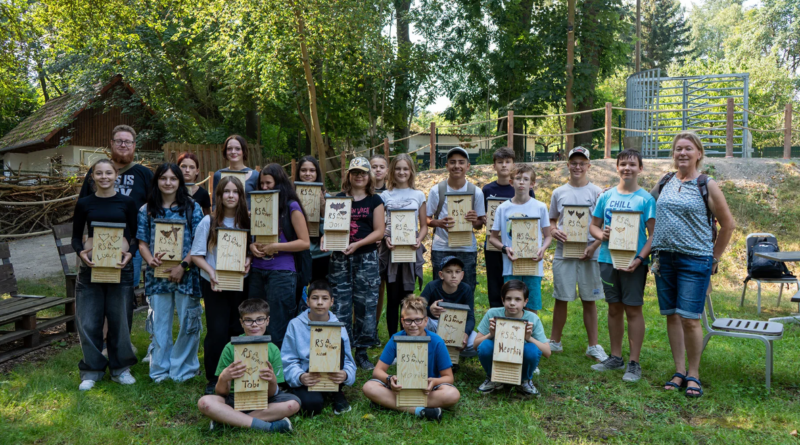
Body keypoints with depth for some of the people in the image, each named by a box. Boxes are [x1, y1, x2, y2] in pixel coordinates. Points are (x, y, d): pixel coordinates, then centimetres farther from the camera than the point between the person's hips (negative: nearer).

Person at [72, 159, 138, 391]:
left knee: (120, 318, 6)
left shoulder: (127, 202, 4)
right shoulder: (84, 203, 6)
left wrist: (129, 253, -13)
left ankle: (120, 368, 21)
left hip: (120, 265, 0)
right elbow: (76, 236, 9)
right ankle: (92, 370, 16)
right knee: (88, 320, 1)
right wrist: (81, 252, -10)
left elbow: (135, 235, 6)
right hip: (90, 265, 1)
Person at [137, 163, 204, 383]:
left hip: (186, 274, -2)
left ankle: (182, 368, 16)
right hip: (157, 274, 2)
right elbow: (142, 242, 9)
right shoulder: (147, 210, 10)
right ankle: (160, 368, 20)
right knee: (159, 323, 7)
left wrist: (183, 266, -12)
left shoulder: (192, 208, 2)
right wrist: (150, 260, -11)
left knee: (188, 323, 1)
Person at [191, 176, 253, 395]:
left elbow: (252, 249, 11)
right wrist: (211, 272, -20)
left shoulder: (247, 221, 3)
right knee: (217, 331, -3)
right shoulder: (208, 222, -4)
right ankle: (213, 379, 11)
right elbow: (196, 255, -4)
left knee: (239, 329, 8)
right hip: (214, 284, -2)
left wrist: (248, 260, -11)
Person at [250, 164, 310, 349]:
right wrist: (252, 246, -3)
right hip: (257, 270, 6)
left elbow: (304, 242, -7)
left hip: (281, 272, -6)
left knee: (278, 329, 0)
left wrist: (276, 247, -15)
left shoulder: (291, 207, -3)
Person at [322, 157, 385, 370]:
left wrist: (357, 244, -14)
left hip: (366, 257, -1)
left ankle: (362, 351, 13)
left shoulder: (375, 201, 6)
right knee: (340, 303, 1)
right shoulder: (338, 199, 10)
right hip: (340, 257, 1)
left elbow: (379, 231, -1)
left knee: (366, 303, 0)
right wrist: (326, 239, -11)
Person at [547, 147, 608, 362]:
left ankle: (593, 346, 16)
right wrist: (554, 231, -6)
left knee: (589, 300, 5)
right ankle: (555, 341, 20)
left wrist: (594, 246, -12)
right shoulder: (559, 193, 8)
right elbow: (551, 220, 16)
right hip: (563, 252, 2)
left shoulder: (596, 192, 1)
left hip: (588, 253, -1)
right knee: (561, 298, 7)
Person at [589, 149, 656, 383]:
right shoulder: (606, 196, 7)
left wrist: (640, 258, -19)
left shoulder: (646, 199, -4)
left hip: (633, 262, -4)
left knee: (633, 310, 0)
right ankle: (615, 357, 26)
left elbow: (653, 234, -7)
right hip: (608, 259, 4)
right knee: (614, 308, 13)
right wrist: (601, 234, -9)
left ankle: (634, 363, 10)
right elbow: (593, 225, 13)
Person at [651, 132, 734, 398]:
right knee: (672, 316, 8)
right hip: (664, 258, 4)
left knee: (689, 318, -7)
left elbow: (727, 225, 3)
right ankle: (679, 371, 19)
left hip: (694, 260, -4)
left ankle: (693, 374, 10)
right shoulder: (664, 183, 10)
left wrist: (714, 258, 3)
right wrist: (655, 253, 11)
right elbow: (653, 218, 18)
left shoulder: (707, 186, -2)